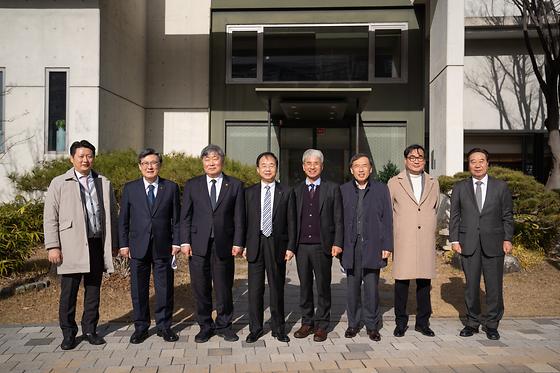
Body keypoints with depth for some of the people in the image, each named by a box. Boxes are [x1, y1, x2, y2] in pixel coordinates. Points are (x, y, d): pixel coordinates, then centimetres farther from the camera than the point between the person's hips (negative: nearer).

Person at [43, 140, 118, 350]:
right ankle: (68, 334, 16)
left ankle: (90, 330, 23)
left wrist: (113, 243, 8)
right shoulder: (59, 183, 3)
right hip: (71, 246, -3)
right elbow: (50, 218, 0)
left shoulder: (104, 183, 11)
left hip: (97, 244, 3)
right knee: (69, 292, 2)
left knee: (93, 290, 10)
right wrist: (53, 246, -7)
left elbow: (112, 214, 12)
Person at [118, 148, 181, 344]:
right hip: (138, 247, 1)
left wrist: (176, 242, -1)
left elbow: (176, 217, 4)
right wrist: (123, 244, 1)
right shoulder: (130, 188, 4)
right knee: (139, 289, 8)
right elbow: (123, 219, 6)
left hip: (163, 247, 0)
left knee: (165, 288, 6)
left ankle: (164, 326, 21)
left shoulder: (171, 187, 3)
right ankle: (141, 327, 22)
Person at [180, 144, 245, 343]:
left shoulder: (235, 185, 5)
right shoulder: (192, 185, 8)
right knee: (201, 289, 7)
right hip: (198, 244, 1)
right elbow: (185, 216, 6)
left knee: (224, 288, 7)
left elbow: (239, 217, 2)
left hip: (224, 245, -1)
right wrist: (185, 241, -2)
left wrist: (238, 243, -5)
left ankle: (223, 325, 24)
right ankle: (205, 326, 22)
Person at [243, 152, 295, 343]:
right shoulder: (249, 192, 7)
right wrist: (243, 245, 1)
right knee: (255, 288, 4)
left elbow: (291, 222, 3)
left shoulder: (286, 192, 3)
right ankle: (255, 328, 18)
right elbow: (244, 220, 7)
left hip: (277, 245, -1)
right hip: (255, 244, 1)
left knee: (277, 288, 8)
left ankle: (278, 328, 20)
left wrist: (290, 247, -3)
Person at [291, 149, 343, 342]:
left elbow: (338, 218, 1)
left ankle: (321, 325, 16)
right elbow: (292, 219, 11)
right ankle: (307, 322, 21)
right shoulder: (296, 190, 11)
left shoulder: (332, 188, 4)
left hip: (322, 246, -2)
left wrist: (337, 243, -7)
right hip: (301, 245, 2)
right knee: (304, 286, 9)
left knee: (323, 286, 5)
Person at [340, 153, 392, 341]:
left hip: (372, 246, -1)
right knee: (352, 287, 9)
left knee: (372, 288, 2)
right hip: (351, 247, 1)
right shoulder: (343, 190, 7)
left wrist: (387, 246, -2)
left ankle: (372, 325, 16)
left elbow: (387, 219, 3)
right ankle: (353, 323, 22)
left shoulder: (381, 189, 5)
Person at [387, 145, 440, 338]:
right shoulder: (394, 183, 6)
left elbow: (435, 211, 20)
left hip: (426, 243, 3)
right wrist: (388, 241, 4)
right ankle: (401, 323, 13)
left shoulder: (433, 183, 14)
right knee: (401, 282, 0)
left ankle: (422, 322, 20)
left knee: (425, 282, 7)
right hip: (403, 242, -2)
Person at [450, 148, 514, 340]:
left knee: (494, 286, 3)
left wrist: (507, 239, -2)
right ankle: (472, 322, 19)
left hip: (493, 244, 0)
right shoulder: (459, 188, 7)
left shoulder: (501, 187, 6)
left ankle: (492, 325, 17)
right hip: (468, 244, 1)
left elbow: (507, 215, 6)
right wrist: (454, 240, -1)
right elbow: (454, 216, 7)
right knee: (471, 285, 6)